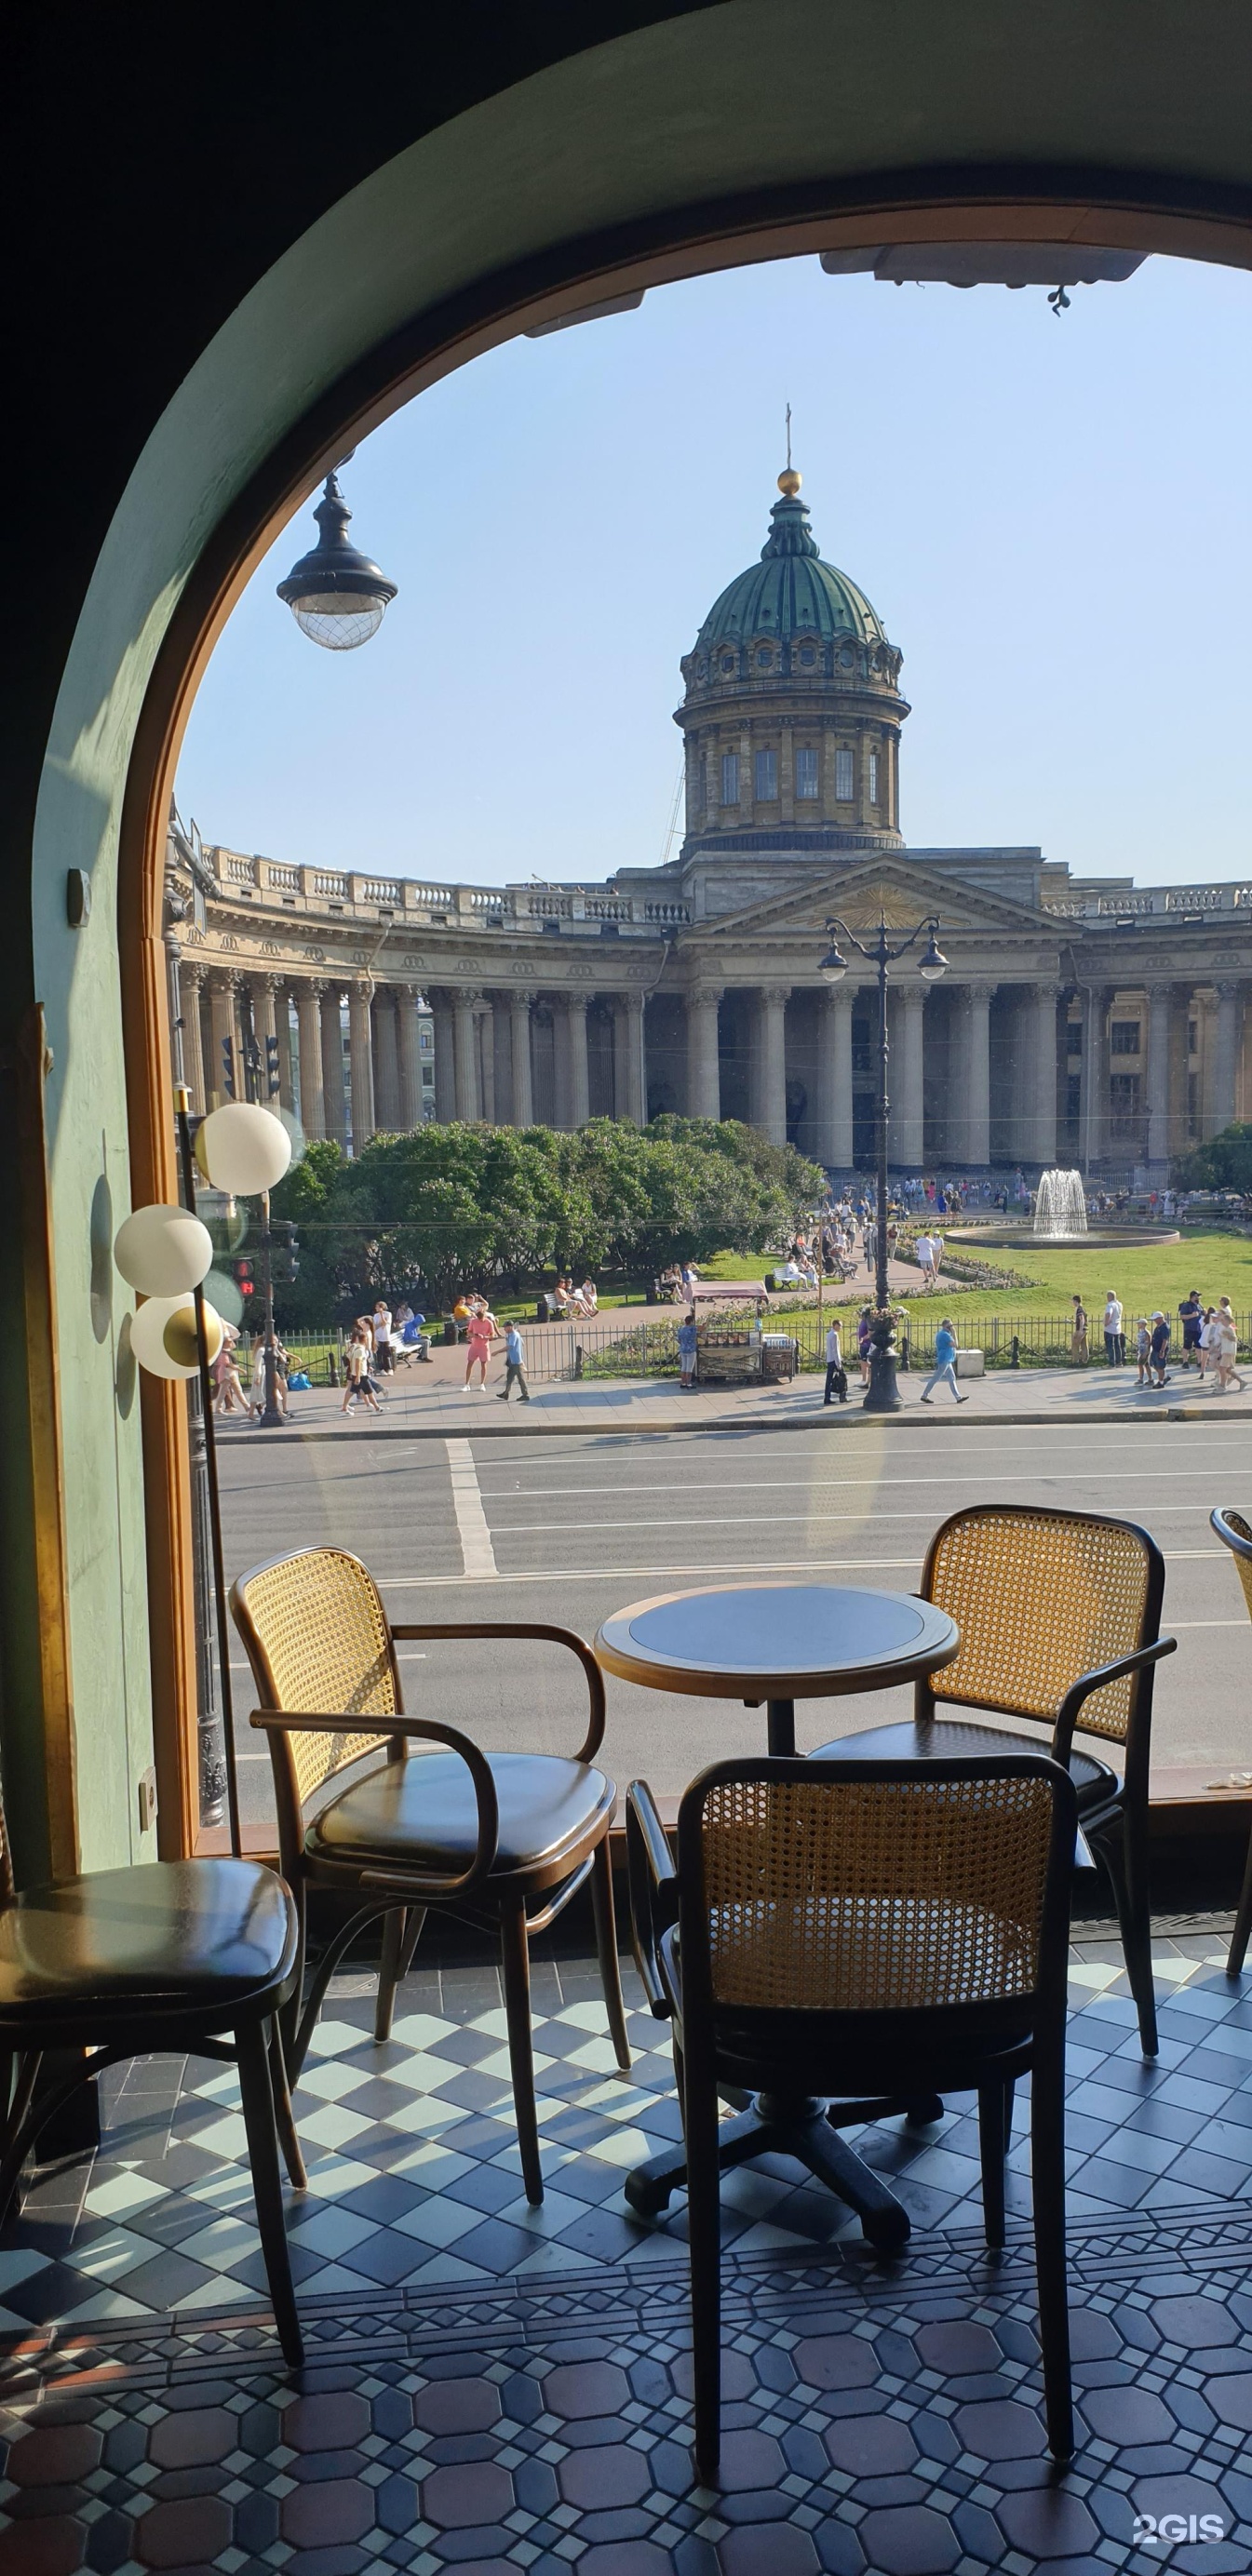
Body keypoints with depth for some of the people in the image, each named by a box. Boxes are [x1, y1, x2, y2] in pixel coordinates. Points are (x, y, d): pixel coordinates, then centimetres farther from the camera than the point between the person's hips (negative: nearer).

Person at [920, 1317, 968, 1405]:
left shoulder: (940, 1334, 14)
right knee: (936, 1378, -4)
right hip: (944, 1360, -11)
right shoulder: (945, 1335, -18)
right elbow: (954, 1344, -21)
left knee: (952, 1378, 10)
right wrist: (954, 1334, -15)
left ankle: (958, 1397, 11)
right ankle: (924, 1395, 2)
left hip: (947, 1360, 11)